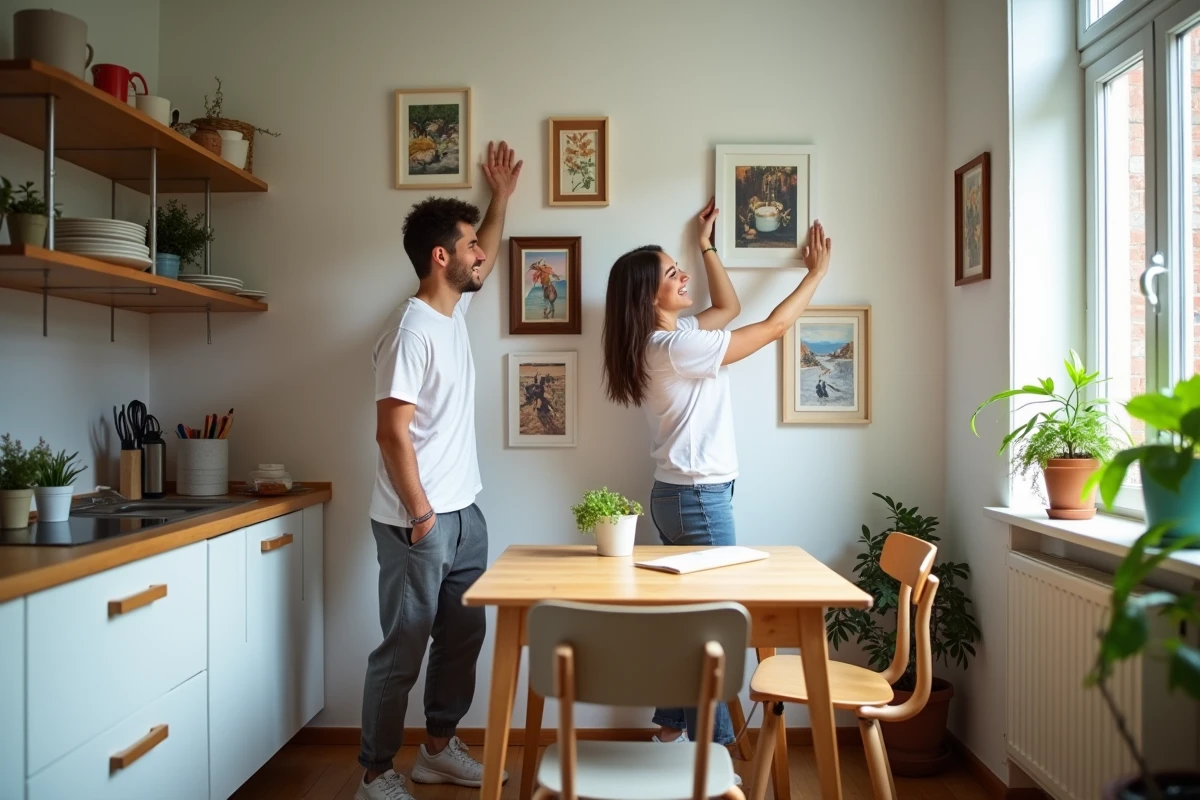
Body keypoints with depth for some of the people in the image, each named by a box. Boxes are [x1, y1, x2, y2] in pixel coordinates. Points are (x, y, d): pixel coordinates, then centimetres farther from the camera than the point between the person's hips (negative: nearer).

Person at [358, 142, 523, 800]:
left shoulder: (454, 308, 9)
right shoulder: (413, 329, -17)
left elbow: (485, 261, 31)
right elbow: (392, 430, -20)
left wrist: (501, 197, 32)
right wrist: (420, 515, -17)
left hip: (465, 513, 9)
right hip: (418, 521, -9)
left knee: (463, 636, 16)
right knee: (402, 650, 2)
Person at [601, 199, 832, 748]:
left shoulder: (671, 337, 8)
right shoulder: (679, 346, -19)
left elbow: (729, 306, 22)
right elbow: (773, 326, -13)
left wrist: (707, 245, 24)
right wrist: (816, 273, -1)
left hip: (682, 493, 10)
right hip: (698, 497, -10)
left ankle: (672, 727, 27)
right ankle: (710, 744, 11)